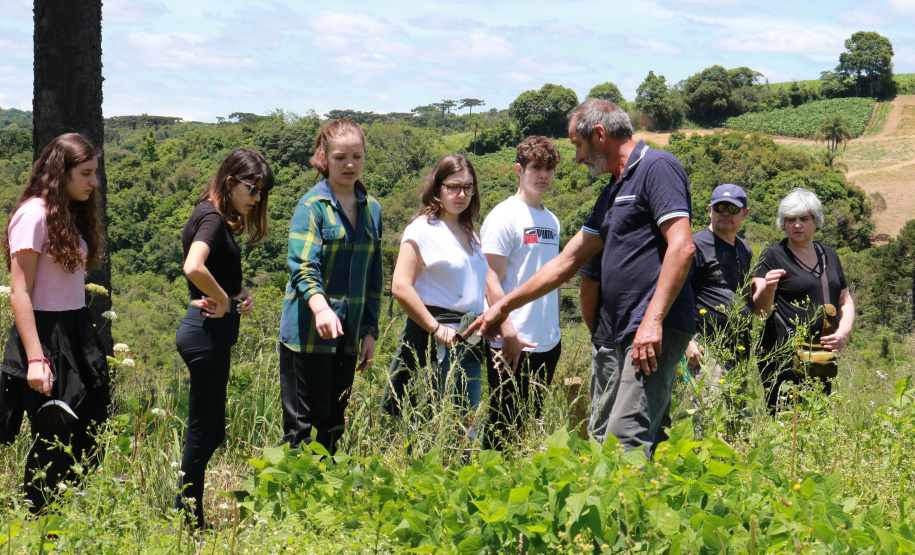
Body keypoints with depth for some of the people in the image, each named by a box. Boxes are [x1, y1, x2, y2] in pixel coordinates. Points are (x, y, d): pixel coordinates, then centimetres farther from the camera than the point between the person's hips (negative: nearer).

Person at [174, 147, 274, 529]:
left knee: (209, 430, 14)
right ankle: (188, 522, 6)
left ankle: (189, 520, 20)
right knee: (204, 430, -2)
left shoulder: (217, 219, 15)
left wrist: (241, 293, 3)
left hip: (209, 331, 10)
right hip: (208, 331, -10)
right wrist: (224, 302, -19)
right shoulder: (213, 218, -15)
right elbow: (194, 268, -33)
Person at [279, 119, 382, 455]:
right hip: (308, 334, -6)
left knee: (335, 426, 9)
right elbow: (302, 266, -19)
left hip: (348, 336, 6)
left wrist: (370, 330, 13)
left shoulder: (371, 209, 13)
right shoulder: (312, 206, -7)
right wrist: (320, 306, -37)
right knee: (301, 425, -4)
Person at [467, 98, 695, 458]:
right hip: (616, 334, 10)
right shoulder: (613, 192, 24)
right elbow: (566, 263, 29)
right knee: (598, 442, 5)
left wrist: (653, 320, -23)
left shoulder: (657, 168, -4)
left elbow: (681, 247, -17)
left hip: (654, 332, -10)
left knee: (625, 445, -19)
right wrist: (503, 307, 30)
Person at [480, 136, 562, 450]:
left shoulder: (551, 221, 16)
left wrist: (555, 331, 18)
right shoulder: (504, 216, -8)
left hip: (547, 343, 7)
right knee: (505, 426, -3)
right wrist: (509, 334, -21)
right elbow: (492, 281, -14)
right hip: (514, 344, -7)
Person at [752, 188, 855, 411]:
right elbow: (760, 310, -6)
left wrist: (844, 332, 4)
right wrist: (767, 290, -28)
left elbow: (845, 301, 24)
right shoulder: (773, 256, 1)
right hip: (784, 357, -6)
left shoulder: (829, 256, 18)